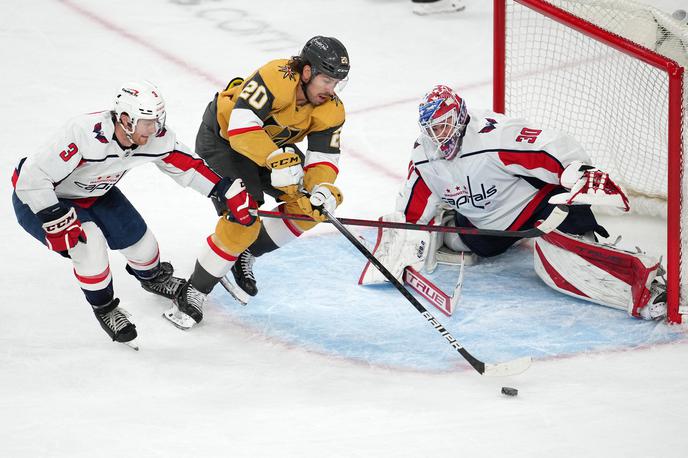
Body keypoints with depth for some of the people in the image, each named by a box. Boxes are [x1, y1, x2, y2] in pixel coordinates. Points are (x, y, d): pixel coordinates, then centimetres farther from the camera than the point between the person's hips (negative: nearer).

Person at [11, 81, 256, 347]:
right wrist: (56, 220, -40)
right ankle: (103, 308, -1)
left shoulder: (155, 139, -20)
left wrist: (229, 191, -12)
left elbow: (187, 166, -5)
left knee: (138, 237, 8)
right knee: (88, 242, -28)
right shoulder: (84, 134, -42)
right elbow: (33, 177, -40)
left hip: (93, 193, 7)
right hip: (37, 199, -7)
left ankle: (153, 277, 45)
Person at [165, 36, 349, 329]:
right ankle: (193, 293, -7)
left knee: (309, 208, -2)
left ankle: (244, 257, 14)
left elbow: (324, 156, -16)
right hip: (221, 137, -7)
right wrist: (278, 159, -52)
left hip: (273, 144, 7)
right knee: (244, 220, -21)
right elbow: (240, 126, -43)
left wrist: (321, 189, -37)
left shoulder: (331, 109, -16)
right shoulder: (276, 78, -36)